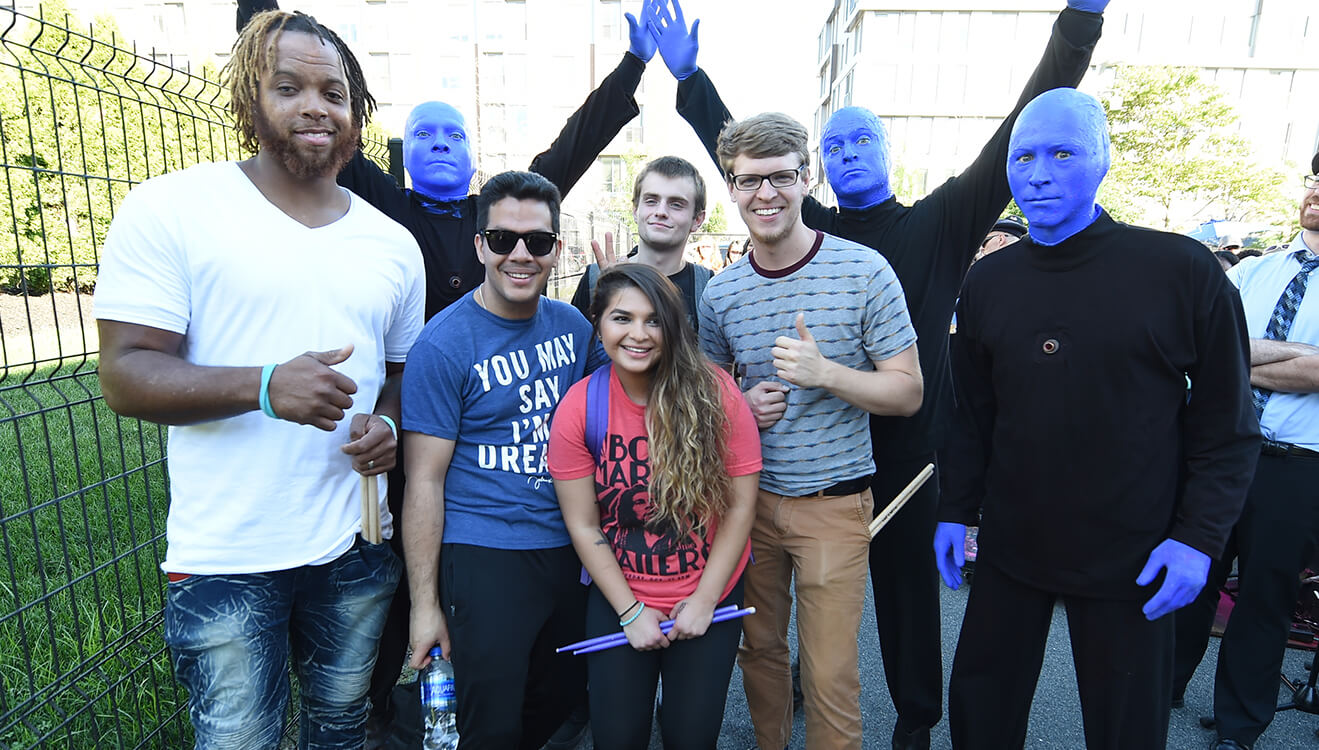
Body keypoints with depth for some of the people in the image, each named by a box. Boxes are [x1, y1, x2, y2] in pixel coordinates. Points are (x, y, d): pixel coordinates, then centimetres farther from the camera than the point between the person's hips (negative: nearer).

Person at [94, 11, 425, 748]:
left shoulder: (394, 243, 5)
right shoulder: (169, 209, -7)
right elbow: (125, 374, -11)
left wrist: (389, 425, -9)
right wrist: (265, 386, -28)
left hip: (356, 548, 4)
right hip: (226, 559, -3)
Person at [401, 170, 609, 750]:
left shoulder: (573, 325, 3)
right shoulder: (443, 345, -13)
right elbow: (424, 482, -11)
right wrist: (424, 604, -10)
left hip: (568, 550, 6)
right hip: (485, 559, -5)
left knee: (561, 697, 21)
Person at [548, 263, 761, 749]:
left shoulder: (715, 393, -16)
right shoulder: (579, 407, -13)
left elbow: (740, 506, -11)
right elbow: (583, 526, -8)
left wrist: (704, 600, -9)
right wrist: (631, 611, -8)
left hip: (709, 597, 0)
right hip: (618, 601, 1)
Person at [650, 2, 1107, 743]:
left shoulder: (939, 224, 2)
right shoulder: (807, 229, 7)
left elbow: (1020, 138, -3)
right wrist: (690, 79, 8)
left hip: (905, 450, -1)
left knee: (908, 583, 14)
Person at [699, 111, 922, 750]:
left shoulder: (864, 271, -9)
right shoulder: (720, 291, 1)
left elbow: (907, 393, -7)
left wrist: (824, 371, -24)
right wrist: (740, 405, -9)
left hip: (833, 504, -3)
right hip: (750, 498, 4)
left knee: (830, 678, 4)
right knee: (758, 651, 19)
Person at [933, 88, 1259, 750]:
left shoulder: (1183, 271, -8)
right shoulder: (987, 282, 2)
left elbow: (1226, 425, -4)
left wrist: (1199, 537, -10)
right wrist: (954, 511, 5)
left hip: (1131, 561, -2)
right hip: (1009, 547, 3)